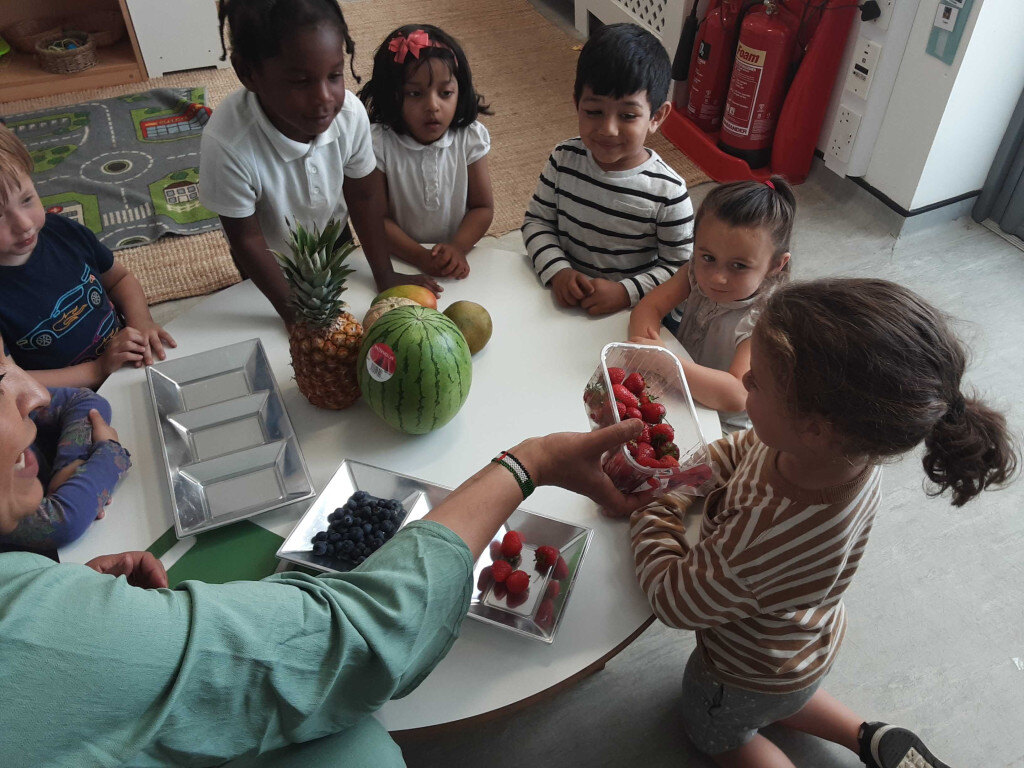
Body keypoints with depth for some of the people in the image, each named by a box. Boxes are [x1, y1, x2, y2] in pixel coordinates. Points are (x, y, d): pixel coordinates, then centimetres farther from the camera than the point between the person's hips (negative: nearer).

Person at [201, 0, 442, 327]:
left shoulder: (350, 113, -32)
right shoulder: (228, 144, -42)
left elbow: (365, 198, -16)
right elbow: (246, 239, -28)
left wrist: (385, 276, -9)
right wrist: (295, 314, -23)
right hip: (272, 260, -2)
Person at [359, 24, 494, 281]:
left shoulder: (471, 139, -5)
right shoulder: (379, 144, -11)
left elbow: (483, 207, 0)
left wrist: (457, 248, -18)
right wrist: (419, 257, -22)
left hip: (457, 262, 2)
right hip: (398, 261, -2)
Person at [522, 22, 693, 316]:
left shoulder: (668, 192, -14)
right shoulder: (564, 159, -5)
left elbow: (678, 268, -7)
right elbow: (537, 220, 4)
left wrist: (626, 292, -20)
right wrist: (557, 270, -12)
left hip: (631, 309, -1)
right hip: (564, 295, 1)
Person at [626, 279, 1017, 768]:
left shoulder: (770, 539, -51)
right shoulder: (852, 449, -29)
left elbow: (674, 600, -31)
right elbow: (743, 450, -8)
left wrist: (650, 515, -18)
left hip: (748, 675, -6)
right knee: (768, 700, 39)